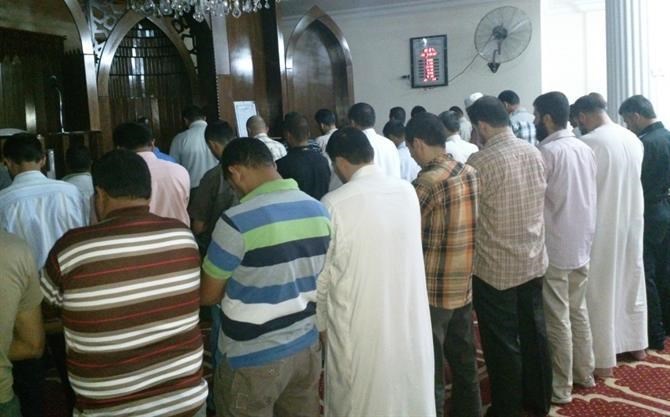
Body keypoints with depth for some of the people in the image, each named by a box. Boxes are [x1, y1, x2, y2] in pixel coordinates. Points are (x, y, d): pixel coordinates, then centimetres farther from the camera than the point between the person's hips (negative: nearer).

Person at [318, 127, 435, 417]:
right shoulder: (408, 192, -4)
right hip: (409, 317, 4)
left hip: (359, 323, -4)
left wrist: (321, 322, 8)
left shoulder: (334, 204, -17)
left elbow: (321, 274, -8)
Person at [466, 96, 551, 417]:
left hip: (495, 268, -6)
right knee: (534, 334, 18)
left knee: (502, 343, 7)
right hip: (533, 261, 7)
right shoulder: (534, 153, 1)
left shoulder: (481, 161, -19)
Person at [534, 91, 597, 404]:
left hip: (554, 250, -7)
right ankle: (584, 372, 31)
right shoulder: (586, 149, 5)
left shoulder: (547, 152, -17)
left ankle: (561, 387, 12)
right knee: (579, 312, 19)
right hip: (581, 246, 7)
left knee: (558, 319, 2)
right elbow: (585, 196, 13)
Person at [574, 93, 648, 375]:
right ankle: (637, 344, 34)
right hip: (633, 219, 7)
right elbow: (630, 180, 10)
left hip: (603, 225, -7)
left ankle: (604, 359, 11)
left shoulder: (588, 143, -20)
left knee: (602, 291, 3)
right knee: (632, 282, 19)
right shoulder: (634, 139, 3)